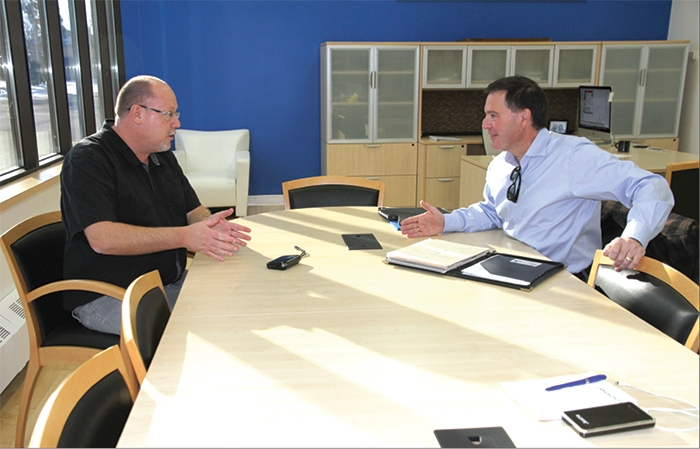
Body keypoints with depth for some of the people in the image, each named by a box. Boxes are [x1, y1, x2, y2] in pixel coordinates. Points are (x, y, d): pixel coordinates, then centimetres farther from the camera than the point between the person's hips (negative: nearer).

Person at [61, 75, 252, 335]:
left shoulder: (163, 157, 14)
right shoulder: (87, 160, -12)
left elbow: (194, 211, 14)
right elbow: (102, 238, -25)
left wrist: (210, 226, -12)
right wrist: (184, 237, -27)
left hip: (172, 282, 8)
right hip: (108, 295, -8)